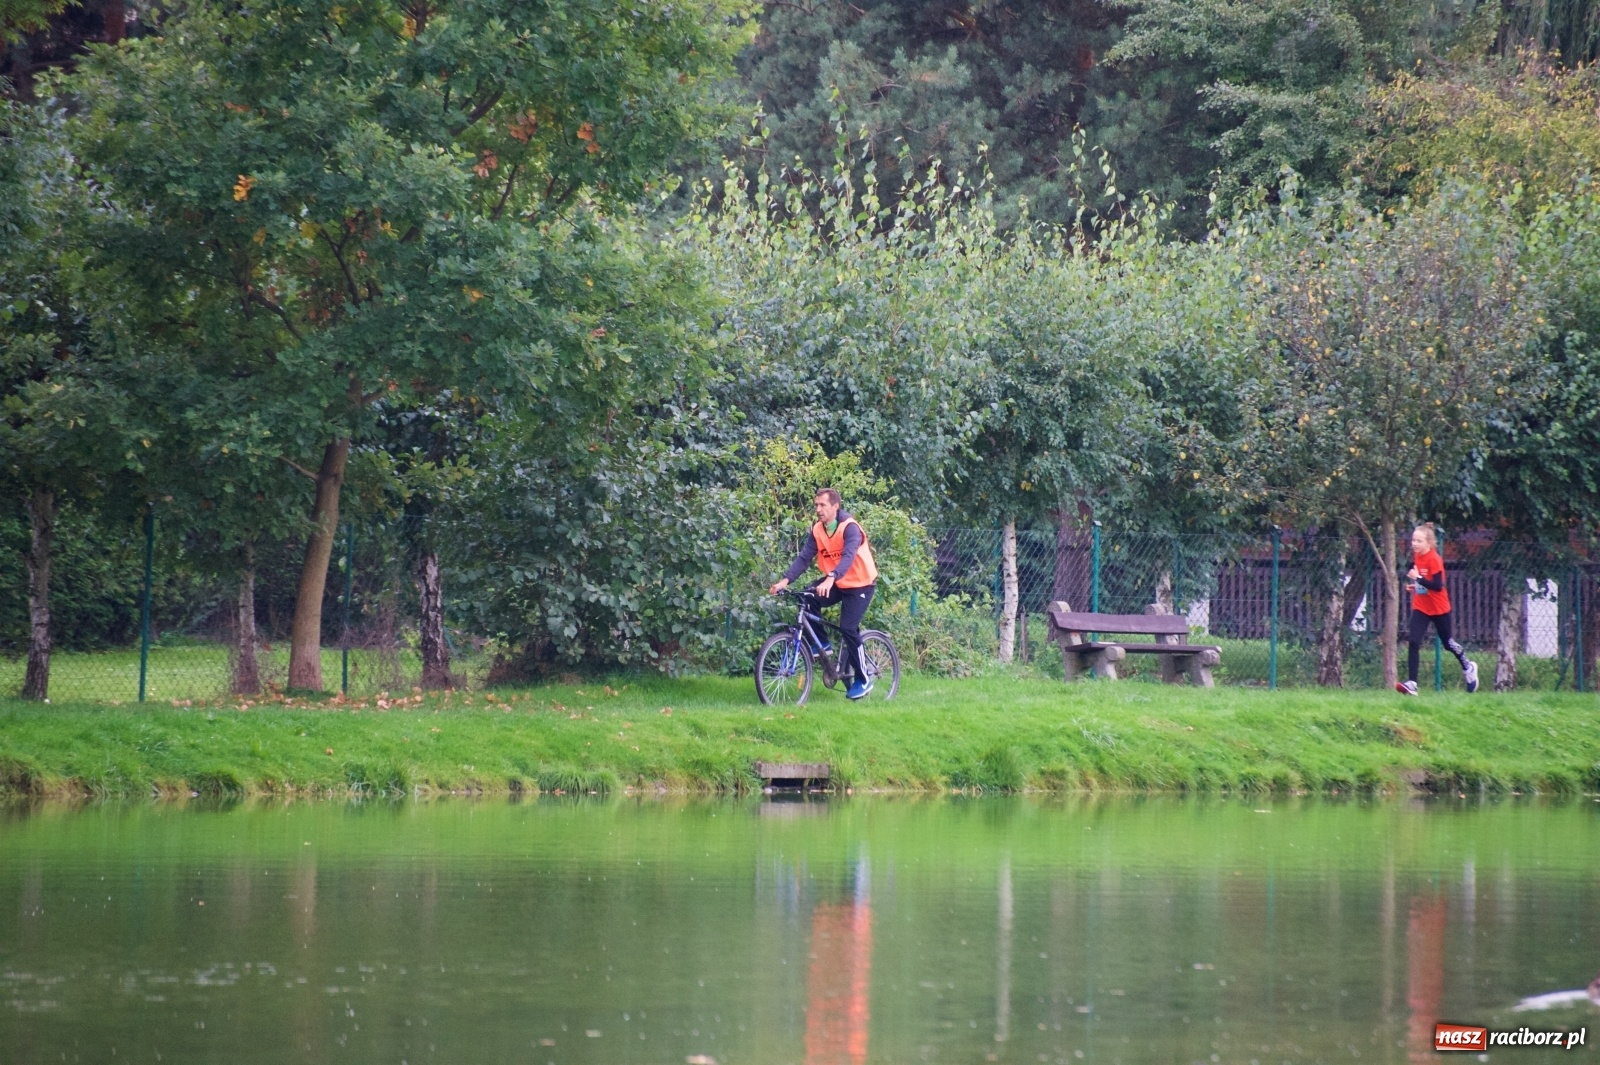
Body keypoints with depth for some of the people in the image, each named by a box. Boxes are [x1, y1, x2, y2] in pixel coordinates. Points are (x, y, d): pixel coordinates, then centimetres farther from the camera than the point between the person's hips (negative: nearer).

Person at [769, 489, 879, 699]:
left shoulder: (849, 527, -24)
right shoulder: (817, 530, -5)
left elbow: (848, 557, -38)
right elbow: (804, 557, -10)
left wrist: (830, 579, -54)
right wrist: (785, 580, -24)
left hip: (860, 584, -6)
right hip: (835, 583, 6)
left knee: (848, 628, -16)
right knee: (808, 599, -20)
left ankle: (863, 679, -1)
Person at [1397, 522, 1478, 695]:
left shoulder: (1434, 560, -21)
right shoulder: (1416, 556, 0)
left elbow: (1438, 586, -27)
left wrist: (1418, 578, -34)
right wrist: (1415, 584, 5)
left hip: (1439, 609, -5)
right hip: (1420, 607, 5)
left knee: (1448, 643, 14)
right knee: (1413, 642, -12)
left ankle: (1468, 667, 41)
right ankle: (1411, 683, -16)